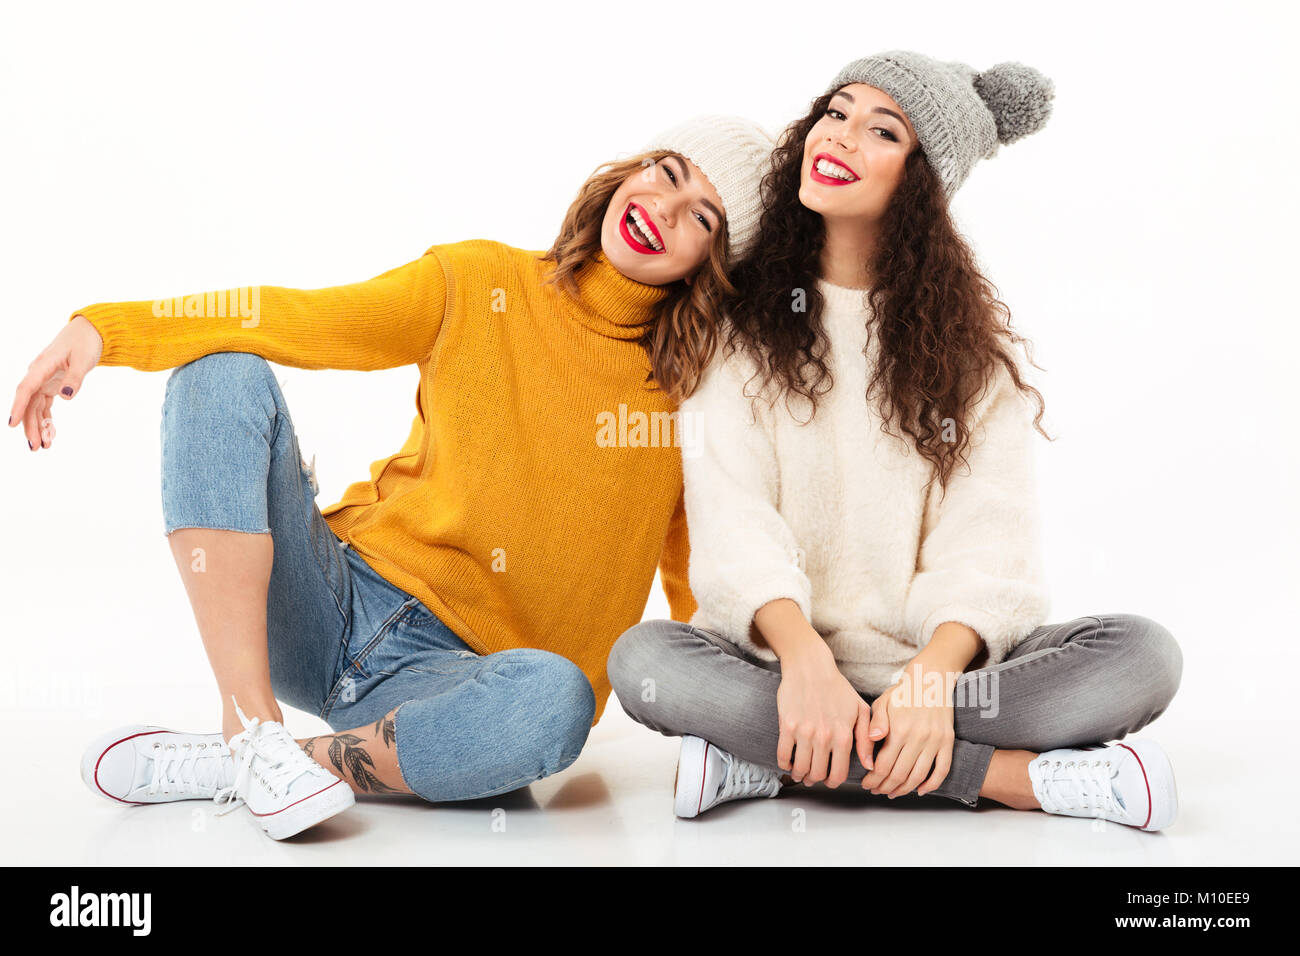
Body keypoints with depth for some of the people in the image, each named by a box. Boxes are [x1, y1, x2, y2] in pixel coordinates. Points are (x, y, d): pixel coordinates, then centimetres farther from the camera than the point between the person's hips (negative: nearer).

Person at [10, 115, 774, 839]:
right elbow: (291, 318, -6)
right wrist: (106, 329, -17)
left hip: (443, 675, -1)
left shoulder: (693, 390, 0)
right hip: (333, 605, 2)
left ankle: (214, 768, -20)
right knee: (224, 374, -17)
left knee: (557, 698, -37)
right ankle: (253, 729, -23)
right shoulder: (481, 287, 1)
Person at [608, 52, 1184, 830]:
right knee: (645, 659, -31)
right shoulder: (739, 314, 3)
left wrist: (934, 673, -24)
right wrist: (803, 659, -26)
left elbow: (988, 534, -5)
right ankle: (1021, 777, -26)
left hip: (939, 654, 1)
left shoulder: (973, 333, 6)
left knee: (1143, 653, -20)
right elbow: (732, 512, -9)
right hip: (781, 654, 0)